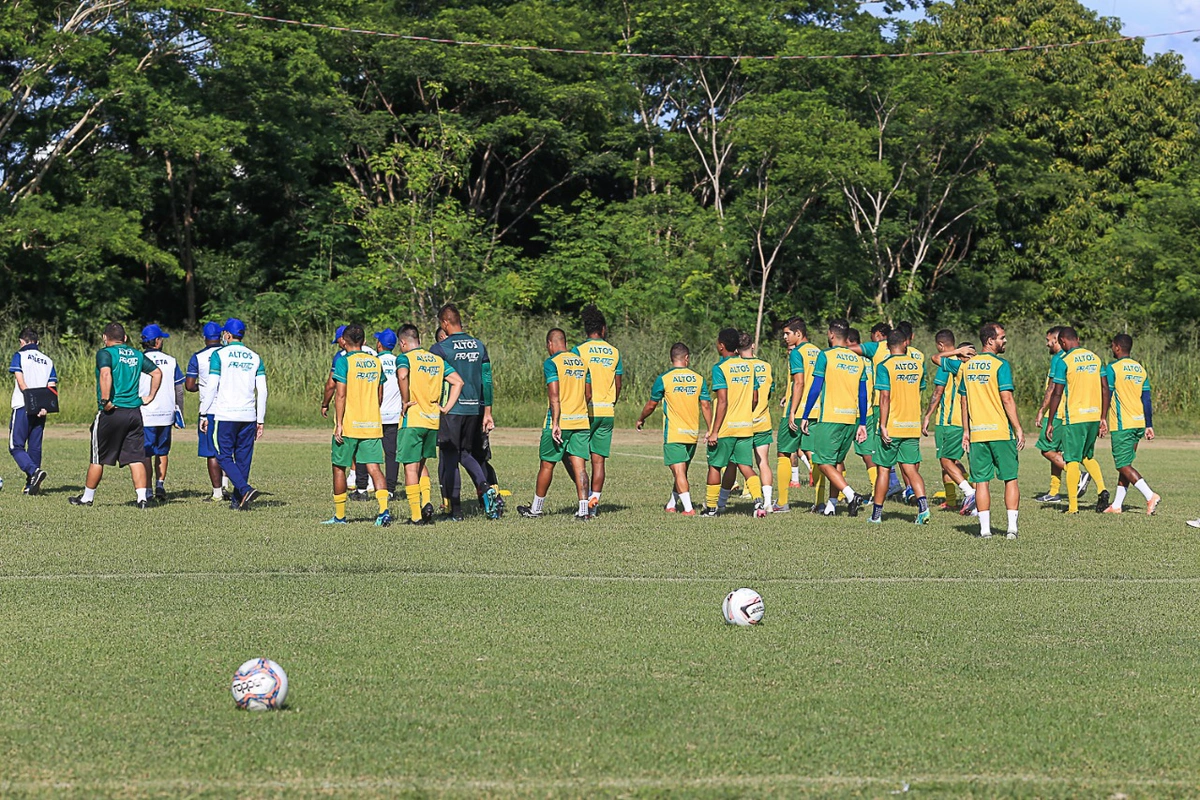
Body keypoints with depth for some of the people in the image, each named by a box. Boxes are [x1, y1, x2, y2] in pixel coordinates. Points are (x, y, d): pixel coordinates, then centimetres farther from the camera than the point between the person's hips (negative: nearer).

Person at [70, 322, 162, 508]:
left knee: (98, 458, 8)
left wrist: (105, 400, -20)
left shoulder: (105, 353, -6)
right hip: (134, 412, 4)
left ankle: (87, 497, 20)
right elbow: (157, 372, 14)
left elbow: (106, 374, -24)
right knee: (135, 458, 4)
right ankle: (142, 498, -6)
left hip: (111, 412, -4)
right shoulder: (137, 355, 12)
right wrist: (150, 396, 19)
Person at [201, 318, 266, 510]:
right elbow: (262, 391, 6)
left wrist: (204, 415, 0)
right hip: (248, 415, 4)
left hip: (225, 415, -4)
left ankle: (245, 489, -20)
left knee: (224, 456, 0)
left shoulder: (219, 355, -2)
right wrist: (260, 420, 11)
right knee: (243, 457, 10)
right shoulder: (255, 358, 9)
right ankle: (237, 500, 12)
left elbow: (212, 388, -7)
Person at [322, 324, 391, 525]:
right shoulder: (376, 362, 9)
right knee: (373, 467, 0)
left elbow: (341, 394, -13)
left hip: (349, 425, -4)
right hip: (372, 425, 4)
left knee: (339, 467, 9)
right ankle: (384, 510, -17)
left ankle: (340, 515, 15)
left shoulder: (343, 361, -8)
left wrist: (339, 424, -12)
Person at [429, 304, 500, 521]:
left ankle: (455, 509, 2)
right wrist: (487, 413, 13)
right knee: (467, 453, 19)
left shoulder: (440, 349, -8)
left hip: (451, 409, -5)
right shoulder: (479, 346, 8)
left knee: (449, 457, 3)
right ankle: (485, 488, -4)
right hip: (475, 408, 5)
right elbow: (487, 381, 9)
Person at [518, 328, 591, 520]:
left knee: (547, 464, 7)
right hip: (581, 421, 5)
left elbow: (554, 395, -15)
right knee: (579, 466, 2)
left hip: (560, 421, -5)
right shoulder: (582, 362, 12)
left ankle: (536, 509, 19)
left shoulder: (552, 363, -7)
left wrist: (555, 423, -17)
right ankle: (584, 509, -8)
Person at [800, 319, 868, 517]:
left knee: (824, 462, -2)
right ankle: (831, 505, 15)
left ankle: (850, 495, -19)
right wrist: (862, 424, 17)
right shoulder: (858, 360, 11)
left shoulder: (825, 356, -4)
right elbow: (862, 395, 13)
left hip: (829, 417, -6)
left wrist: (805, 417, -1)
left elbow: (815, 388, -7)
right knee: (838, 461, 16)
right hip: (851, 418, 6)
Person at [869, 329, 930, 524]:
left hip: (892, 427, -4)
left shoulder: (885, 367, -9)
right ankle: (923, 506, -15)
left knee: (883, 469, 5)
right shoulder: (918, 365, 6)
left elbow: (885, 398, -15)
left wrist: (883, 426, -14)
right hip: (913, 427, 4)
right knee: (911, 469, 5)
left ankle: (877, 513, 12)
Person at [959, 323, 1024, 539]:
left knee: (981, 481, 6)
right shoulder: (1000, 365, -9)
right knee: (1010, 479, 4)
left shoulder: (967, 366, 9)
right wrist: (1018, 428, -9)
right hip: (1001, 431, -4)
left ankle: (985, 528, 3)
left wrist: (966, 431, 18)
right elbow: (1007, 399, -13)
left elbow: (963, 400, 13)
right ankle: (1012, 526, -2)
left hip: (977, 432, 4)